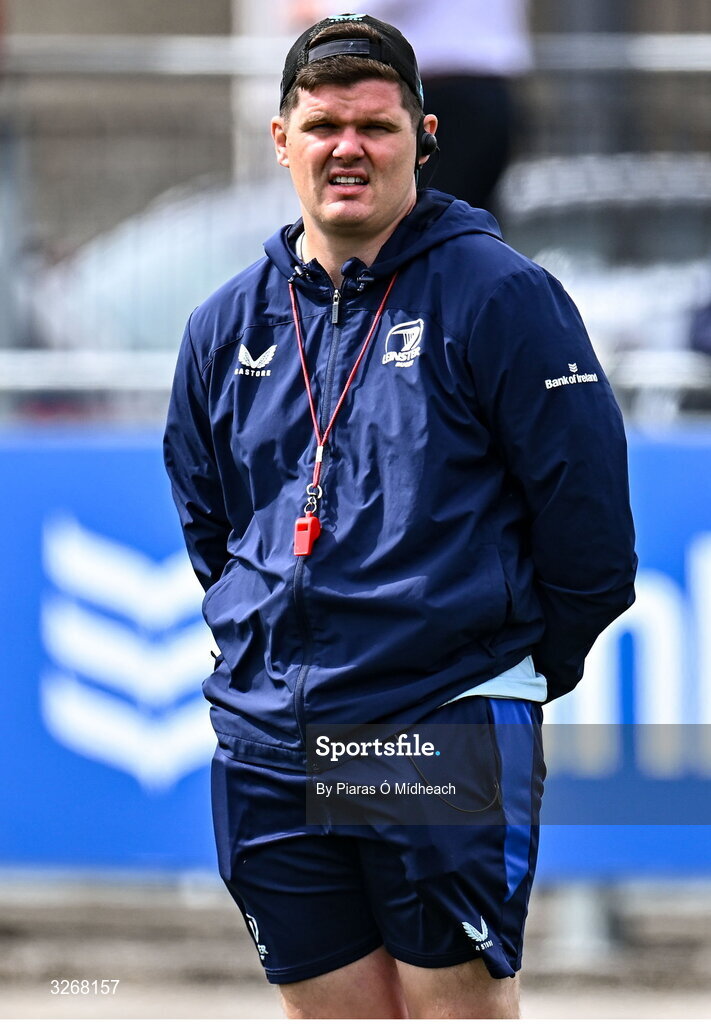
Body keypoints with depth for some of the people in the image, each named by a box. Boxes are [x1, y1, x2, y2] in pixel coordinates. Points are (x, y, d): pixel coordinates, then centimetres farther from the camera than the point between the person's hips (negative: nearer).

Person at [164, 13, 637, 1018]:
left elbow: (589, 516, -4)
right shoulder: (227, 327, 11)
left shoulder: (498, 298, -5)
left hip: (448, 737, -5)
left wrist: (534, 665, 3)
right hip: (266, 743, 5)